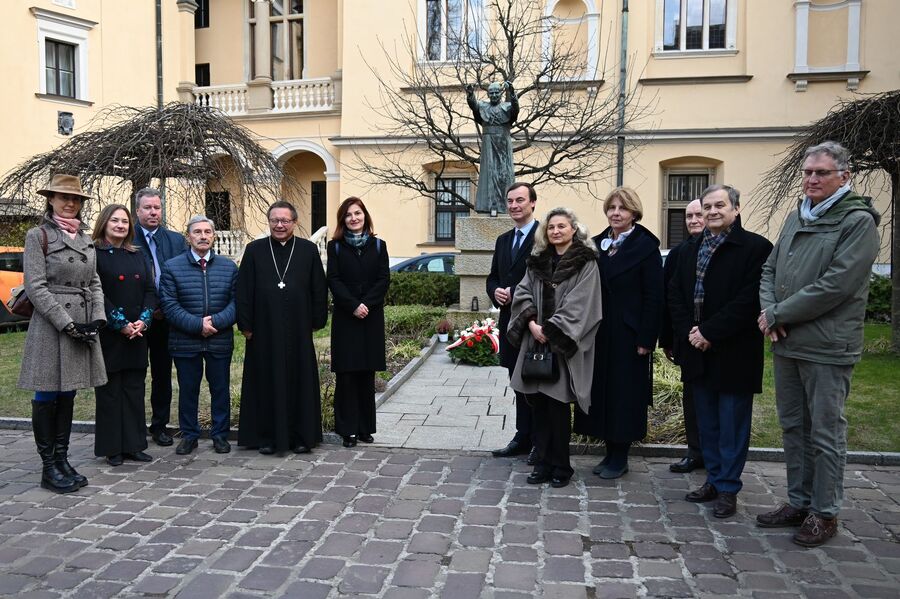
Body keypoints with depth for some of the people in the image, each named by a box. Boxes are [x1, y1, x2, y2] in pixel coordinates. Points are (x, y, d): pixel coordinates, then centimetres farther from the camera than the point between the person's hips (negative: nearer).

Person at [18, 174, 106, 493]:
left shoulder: (85, 239, 14)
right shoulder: (38, 236, -4)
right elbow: (36, 286, -11)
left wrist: (97, 319, -1)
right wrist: (67, 323, -16)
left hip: (83, 325, 6)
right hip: (51, 326, -6)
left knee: (67, 395, 11)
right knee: (47, 396, 1)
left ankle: (62, 460, 19)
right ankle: (48, 468, 9)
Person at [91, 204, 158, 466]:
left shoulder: (136, 256, 14)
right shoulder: (94, 254, -3)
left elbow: (150, 290, 7)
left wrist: (143, 320, -8)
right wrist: (121, 324, -15)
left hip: (137, 334, 5)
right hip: (108, 335, -5)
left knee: (134, 390, 7)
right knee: (110, 390, 2)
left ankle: (133, 445, 14)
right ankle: (112, 448, 10)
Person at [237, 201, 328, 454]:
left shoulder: (309, 250, 4)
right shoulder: (254, 250, 4)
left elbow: (319, 290, 6)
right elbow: (243, 290, 3)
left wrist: (316, 321, 2)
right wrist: (246, 324, -2)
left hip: (298, 330, 0)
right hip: (264, 330, 0)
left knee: (300, 382, 5)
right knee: (266, 382, 5)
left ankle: (301, 436, 17)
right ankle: (267, 436, 16)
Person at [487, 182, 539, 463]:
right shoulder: (503, 240, 16)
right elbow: (493, 277, 18)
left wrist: (516, 292, -18)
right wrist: (496, 292, -4)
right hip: (510, 321, 7)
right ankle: (523, 437, 24)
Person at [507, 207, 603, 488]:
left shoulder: (585, 262, -3)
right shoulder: (538, 260, 13)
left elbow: (577, 304, -11)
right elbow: (522, 293, 6)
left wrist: (550, 330, -15)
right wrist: (532, 322, -11)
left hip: (563, 345, -5)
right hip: (536, 341, 5)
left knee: (558, 405, -1)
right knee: (540, 404, 6)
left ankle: (560, 466, 13)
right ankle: (543, 462, 17)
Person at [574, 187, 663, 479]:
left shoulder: (646, 246, -6)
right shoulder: (597, 244, 10)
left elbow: (653, 297, -10)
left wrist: (646, 339, -14)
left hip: (628, 334, -6)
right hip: (599, 333, 6)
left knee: (625, 393, 2)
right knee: (601, 390, 9)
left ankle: (620, 457, 14)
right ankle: (610, 451, 22)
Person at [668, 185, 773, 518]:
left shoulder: (756, 247, -9)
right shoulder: (692, 248, 11)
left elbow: (749, 300, -17)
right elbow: (675, 292, 9)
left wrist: (709, 331, -17)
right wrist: (688, 331, -6)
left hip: (734, 352, -6)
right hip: (697, 350, 6)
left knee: (732, 425, 4)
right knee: (707, 422, 15)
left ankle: (728, 488, 15)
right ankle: (714, 480, 27)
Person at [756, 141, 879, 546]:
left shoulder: (859, 222, -10)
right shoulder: (796, 218, 13)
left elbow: (835, 286, -19)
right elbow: (769, 270, 14)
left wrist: (779, 314, -13)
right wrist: (768, 311, -5)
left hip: (827, 348, -7)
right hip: (786, 344, 7)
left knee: (825, 433, 3)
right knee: (793, 426, 15)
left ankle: (825, 513, 17)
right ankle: (798, 503, 29)